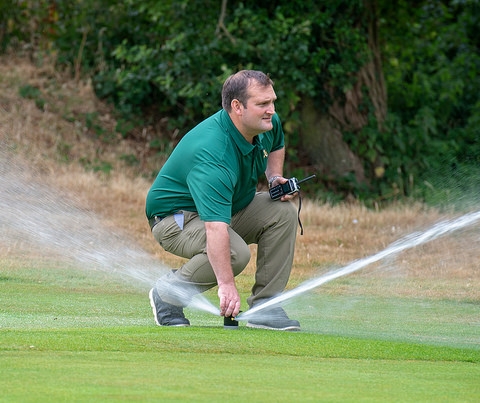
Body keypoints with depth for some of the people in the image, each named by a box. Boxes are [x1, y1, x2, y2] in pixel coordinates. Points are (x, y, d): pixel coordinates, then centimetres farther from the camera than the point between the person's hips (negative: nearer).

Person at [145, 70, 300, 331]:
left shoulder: (268, 123, -11)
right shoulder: (213, 157, -38)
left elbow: (276, 146, 19)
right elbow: (215, 227, -47)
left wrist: (275, 177, -3)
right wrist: (226, 285, -53)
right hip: (176, 216, -9)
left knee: (282, 211, -12)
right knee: (234, 253, -34)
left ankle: (264, 307, -8)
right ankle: (168, 292, -8)